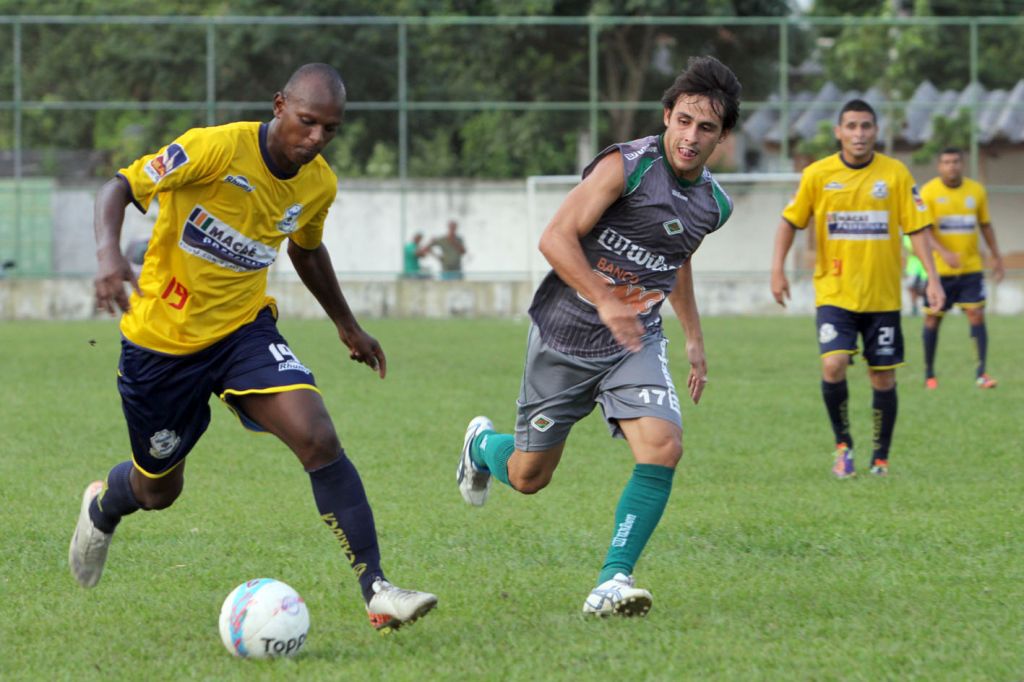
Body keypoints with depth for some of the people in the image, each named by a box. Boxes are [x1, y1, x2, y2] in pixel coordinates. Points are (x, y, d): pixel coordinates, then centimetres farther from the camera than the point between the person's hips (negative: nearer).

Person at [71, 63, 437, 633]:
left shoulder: (319, 185, -4)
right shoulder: (218, 148, -23)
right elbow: (120, 188, -19)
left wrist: (348, 325, 26)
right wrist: (109, 254, -38)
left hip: (244, 329, 3)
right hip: (161, 339, -3)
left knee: (319, 439, -21)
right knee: (158, 490, 13)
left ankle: (377, 590, -21)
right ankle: (102, 507, 52)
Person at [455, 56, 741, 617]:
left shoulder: (714, 205, 2)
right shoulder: (627, 166, -18)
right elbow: (555, 238, -22)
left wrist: (694, 338, 25)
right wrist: (605, 301, -33)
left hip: (636, 343, 4)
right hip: (564, 336, -4)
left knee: (663, 445, -23)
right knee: (527, 476, 8)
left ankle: (613, 582, -17)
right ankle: (482, 443, 46)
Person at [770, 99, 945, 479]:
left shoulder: (895, 174, -2)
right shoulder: (817, 175, -2)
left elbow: (916, 228, -2)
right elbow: (791, 221, 8)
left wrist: (932, 279, -11)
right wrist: (777, 269, -3)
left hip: (883, 297, 1)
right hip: (834, 293, -1)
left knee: (883, 378, 4)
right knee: (833, 365, -19)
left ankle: (881, 458, 22)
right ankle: (843, 444, 2)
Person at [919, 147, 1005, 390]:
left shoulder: (976, 190, 5)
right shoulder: (929, 192, -6)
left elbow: (985, 225, 17)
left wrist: (996, 256, 16)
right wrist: (944, 253, -27)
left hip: (971, 268, 2)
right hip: (939, 270, -2)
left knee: (977, 315, -9)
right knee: (933, 318, 4)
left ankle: (981, 373, -9)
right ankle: (929, 374, 17)